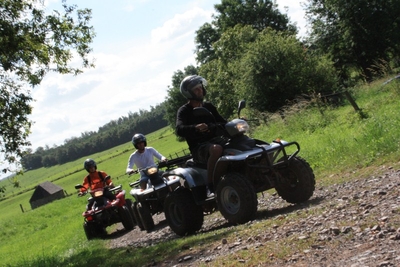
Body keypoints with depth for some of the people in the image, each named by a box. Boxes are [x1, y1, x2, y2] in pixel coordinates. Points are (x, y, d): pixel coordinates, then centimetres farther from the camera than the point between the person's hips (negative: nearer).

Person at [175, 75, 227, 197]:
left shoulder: (209, 106, 17)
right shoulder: (184, 111, -1)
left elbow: (222, 122, 16)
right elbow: (179, 129, -19)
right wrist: (196, 128, -38)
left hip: (214, 140, 6)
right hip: (198, 148, -6)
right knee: (216, 149, -39)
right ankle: (210, 187, -35)